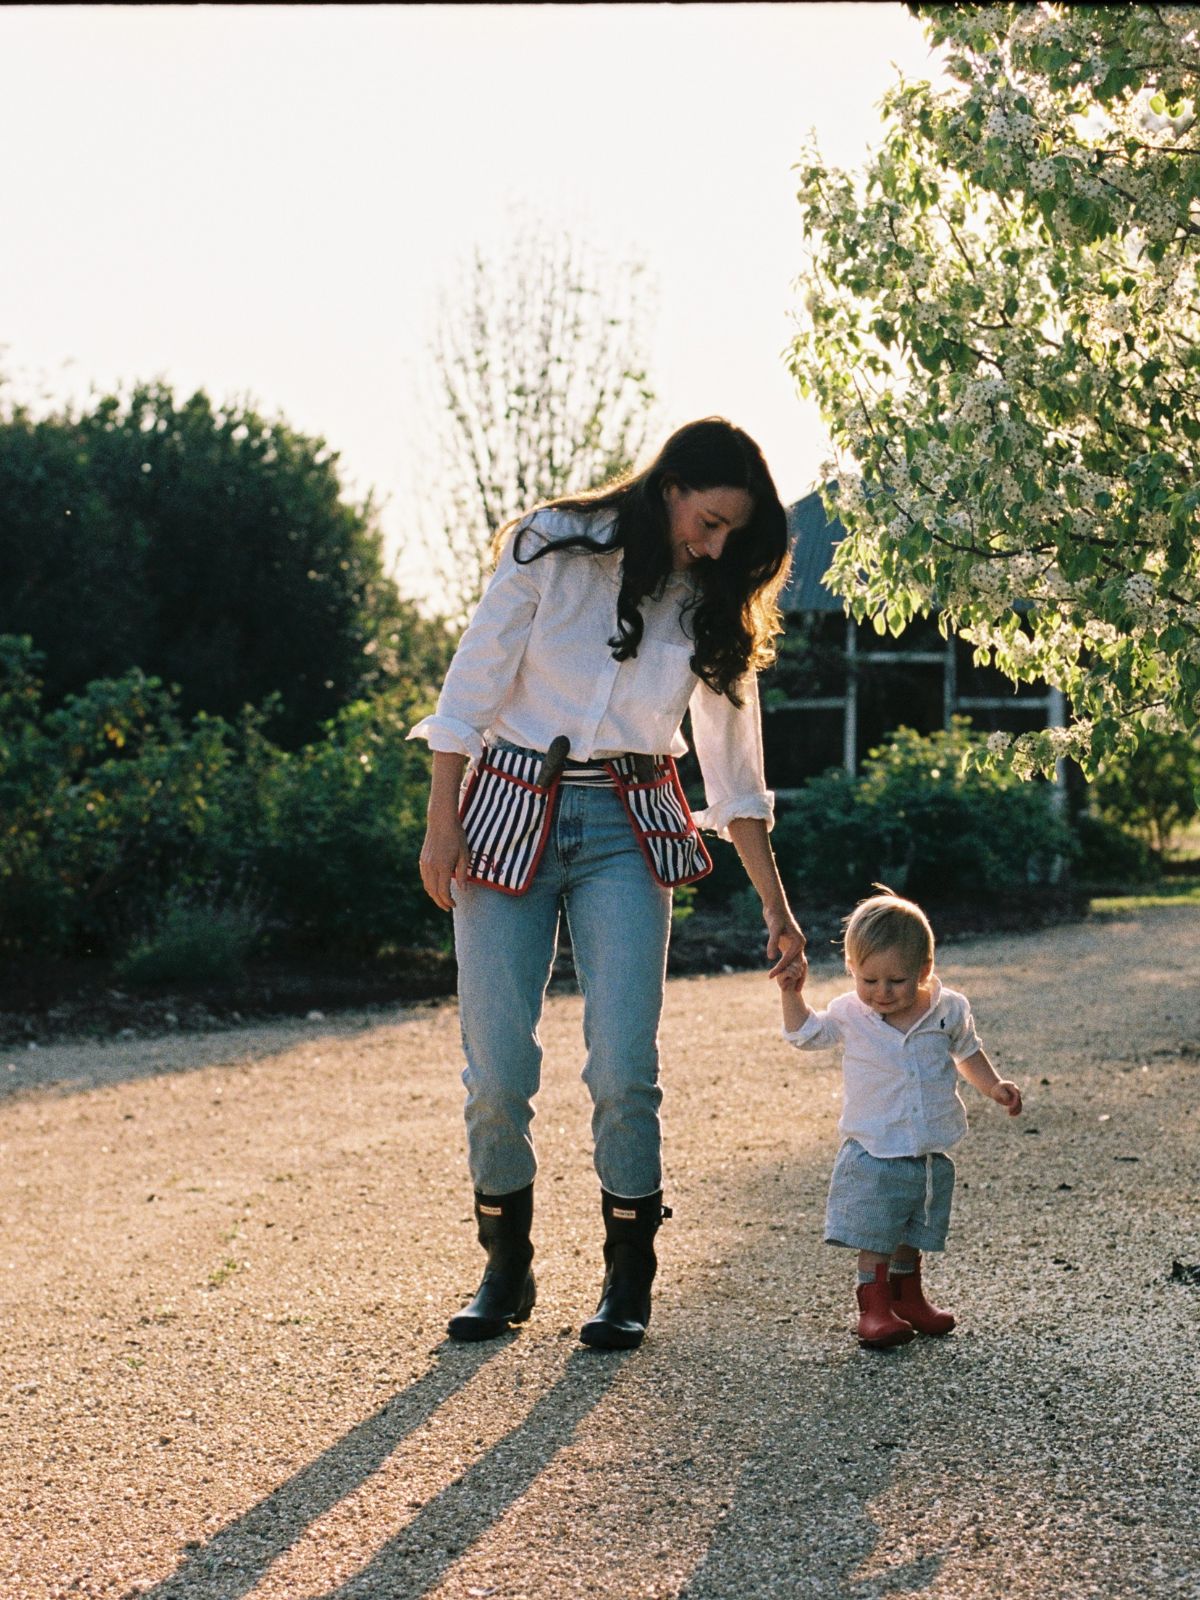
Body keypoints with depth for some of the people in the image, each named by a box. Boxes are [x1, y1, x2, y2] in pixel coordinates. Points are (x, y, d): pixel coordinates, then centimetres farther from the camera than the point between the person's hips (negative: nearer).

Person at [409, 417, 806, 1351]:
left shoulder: (714, 606, 4)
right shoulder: (552, 549, -5)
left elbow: (735, 765, 9)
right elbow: (473, 686, -3)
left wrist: (776, 906, 9)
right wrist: (442, 825, -7)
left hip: (628, 833, 2)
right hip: (510, 816, -1)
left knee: (624, 1070, -8)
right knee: (497, 1069, -2)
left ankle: (629, 1282, 8)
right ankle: (506, 1274, 16)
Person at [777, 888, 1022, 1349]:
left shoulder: (949, 1010, -6)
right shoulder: (849, 1016, -8)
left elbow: (967, 1052, 14)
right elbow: (804, 1034, 8)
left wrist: (993, 1086, 4)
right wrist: (793, 992, -6)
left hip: (931, 1157, 2)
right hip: (872, 1155, -2)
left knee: (913, 1236, 16)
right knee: (874, 1238, -4)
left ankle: (907, 1296, 33)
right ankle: (874, 1306, 8)